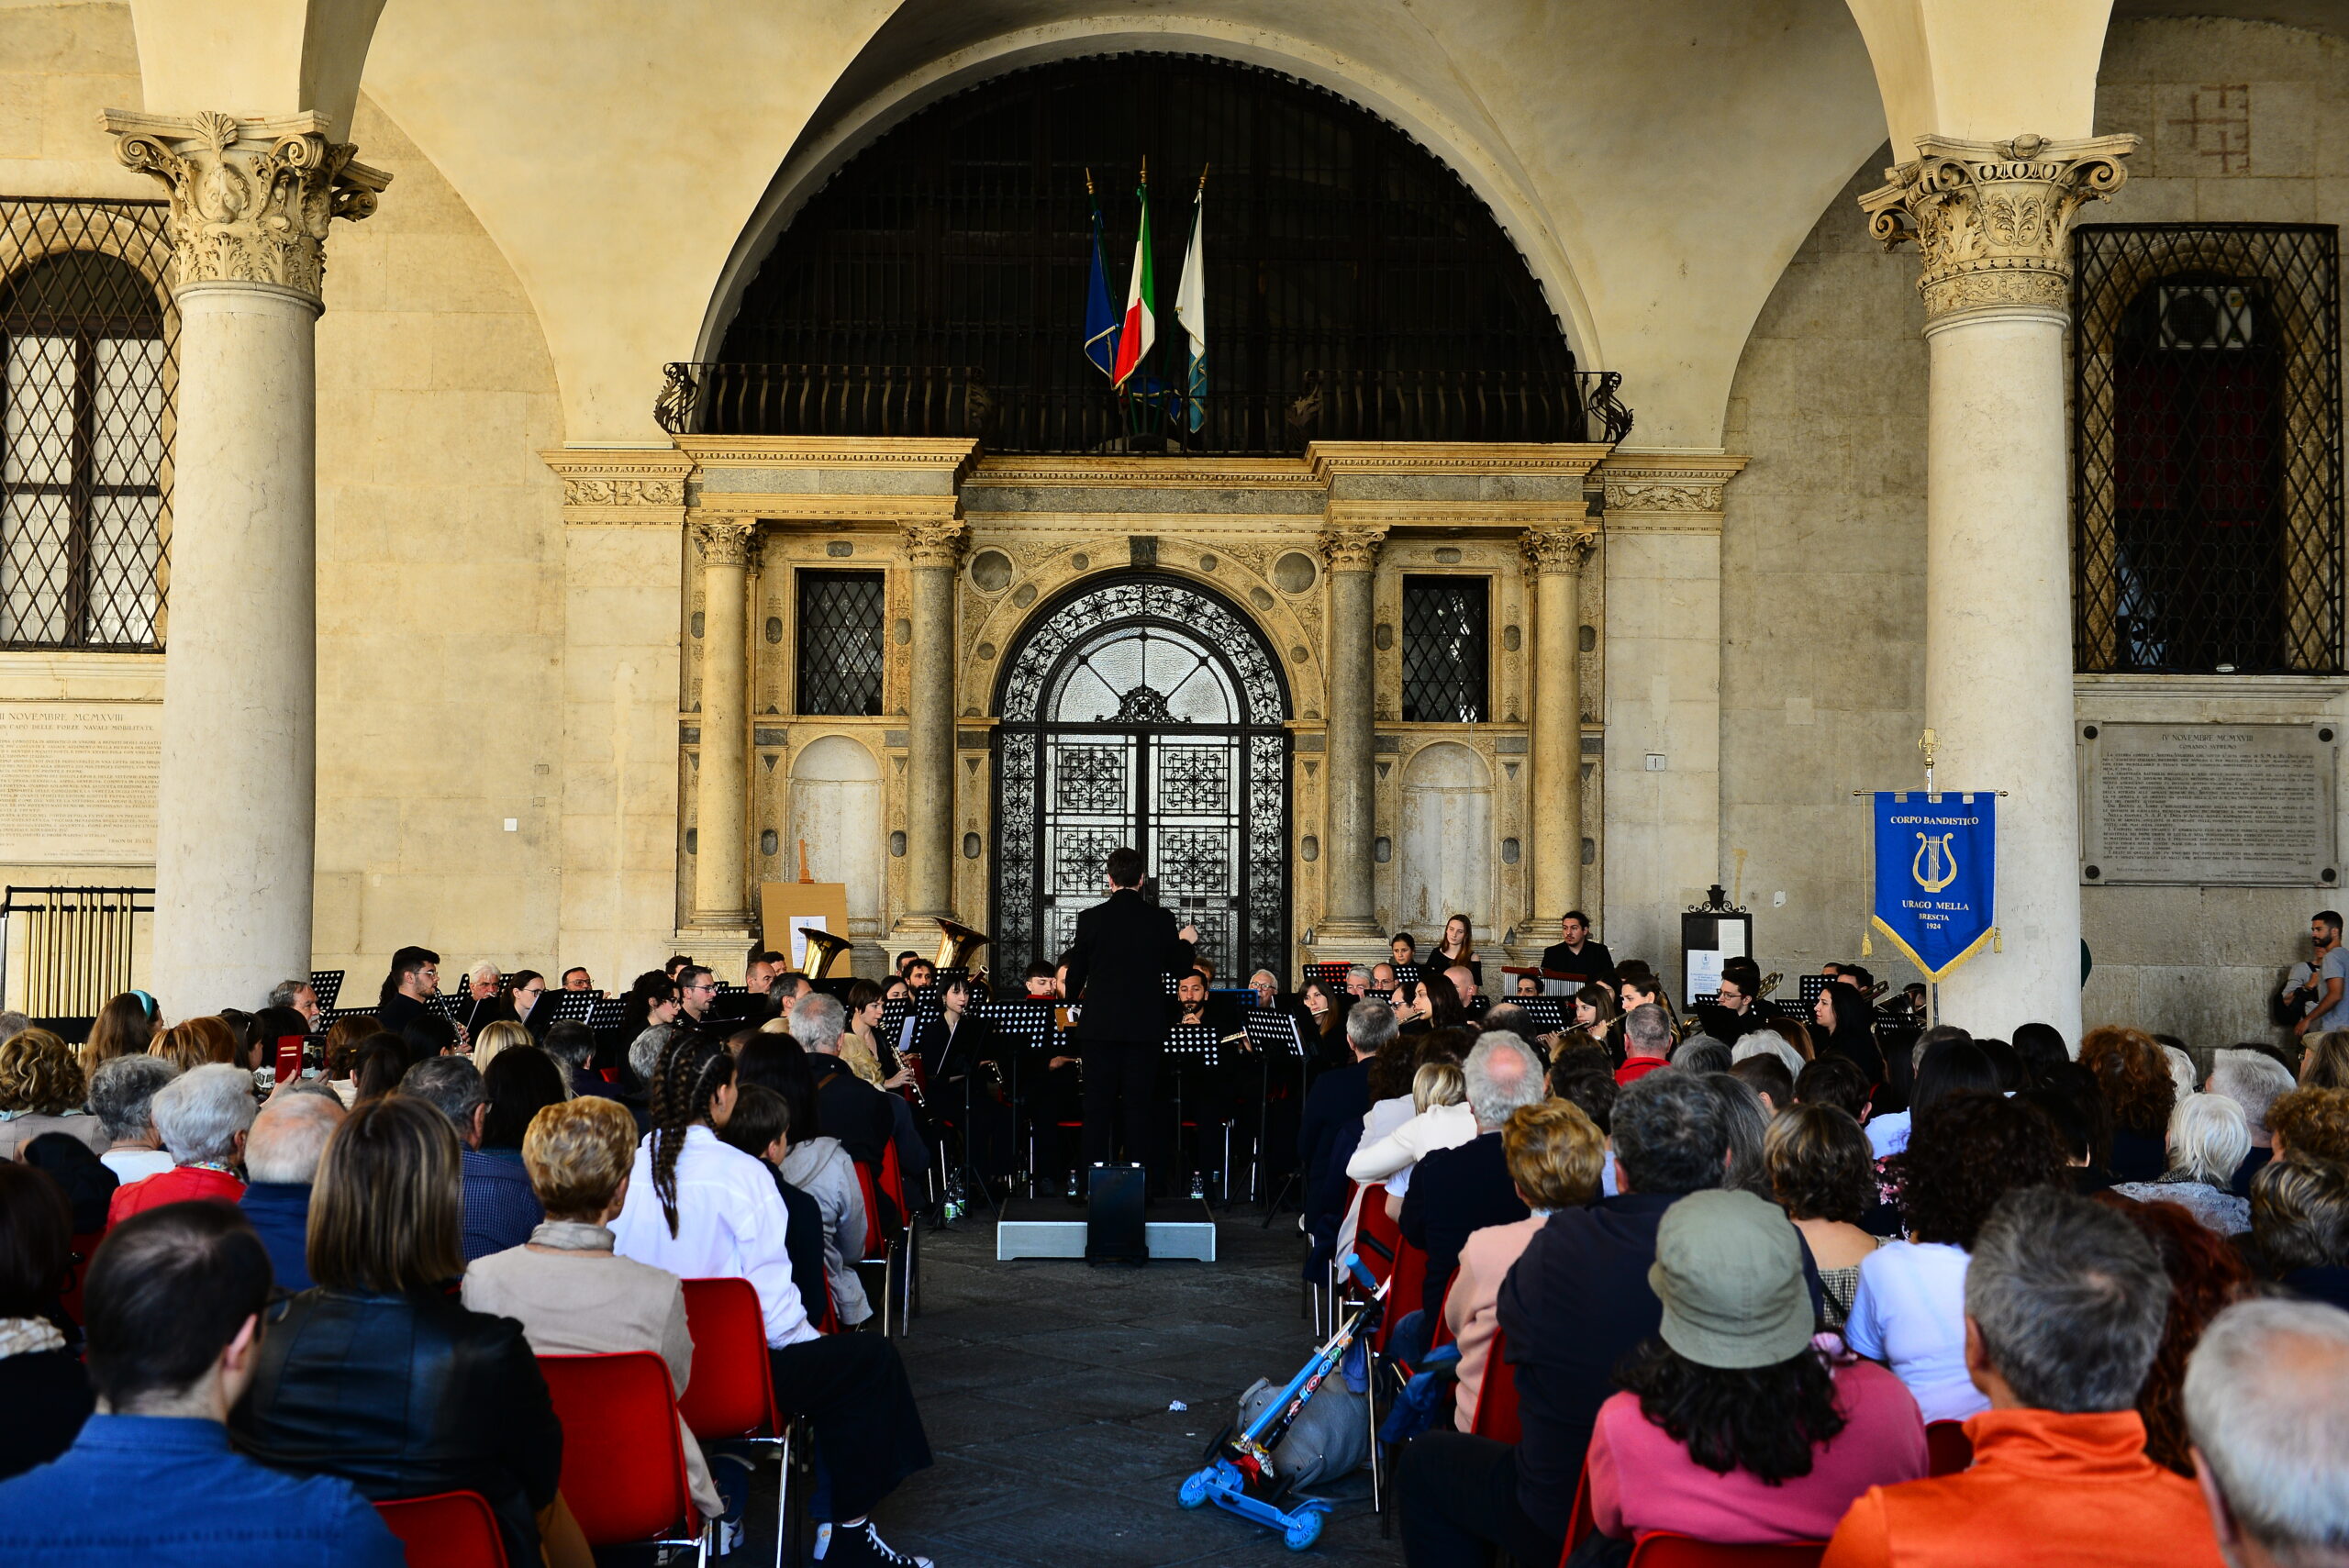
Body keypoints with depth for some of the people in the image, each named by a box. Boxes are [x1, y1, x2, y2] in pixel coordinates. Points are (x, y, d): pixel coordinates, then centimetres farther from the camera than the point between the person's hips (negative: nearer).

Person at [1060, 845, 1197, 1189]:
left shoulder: (1091, 918, -4)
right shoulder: (1162, 919, -5)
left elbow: (1075, 975, 3)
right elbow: (1178, 965, 6)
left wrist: (1074, 993, 25)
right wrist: (1188, 941, 27)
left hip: (1100, 1025, 0)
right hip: (1145, 1027, 0)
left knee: (1098, 1105, 5)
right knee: (1138, 1104, 5)